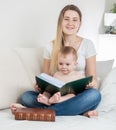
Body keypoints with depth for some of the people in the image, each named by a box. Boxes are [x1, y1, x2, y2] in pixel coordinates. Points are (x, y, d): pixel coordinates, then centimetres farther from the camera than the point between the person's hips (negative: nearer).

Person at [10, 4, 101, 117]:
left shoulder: (87, 44, 3)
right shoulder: (51, 47, 7)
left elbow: (92, 78, 2)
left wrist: (92, 84, -23)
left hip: (78, 97, -1)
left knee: (95, 95, -35)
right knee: (26, 96, -23)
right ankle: (81, 111, -29)